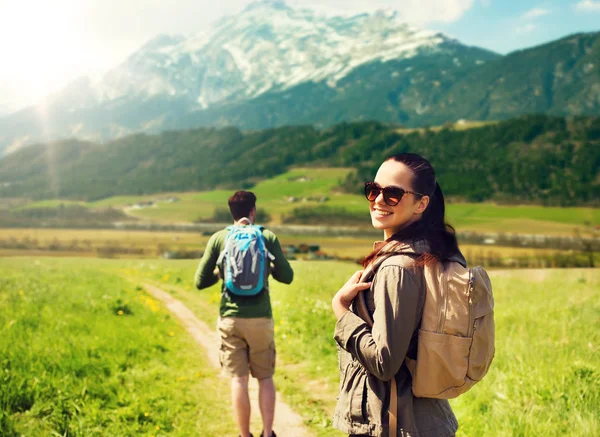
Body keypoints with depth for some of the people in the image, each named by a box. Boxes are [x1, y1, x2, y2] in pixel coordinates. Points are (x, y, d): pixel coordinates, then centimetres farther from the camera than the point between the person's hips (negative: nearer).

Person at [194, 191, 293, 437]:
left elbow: (200, 282, 1)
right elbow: (287, 277, 5)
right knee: (265, 378, 14)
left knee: (238, 379, 6)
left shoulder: (219, 238, 0)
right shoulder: (268, 237, 0)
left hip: (230, 318, 0)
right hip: (260, 318, 0)